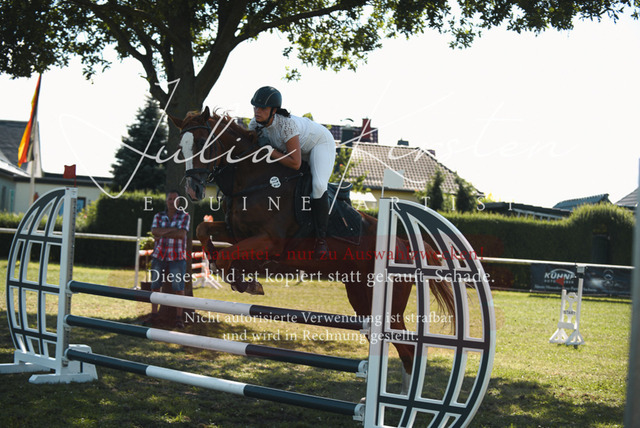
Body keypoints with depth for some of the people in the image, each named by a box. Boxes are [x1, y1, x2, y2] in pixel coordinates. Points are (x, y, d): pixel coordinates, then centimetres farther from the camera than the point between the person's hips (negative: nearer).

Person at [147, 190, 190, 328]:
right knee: (155, 286, 8)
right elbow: (154, 231, -11)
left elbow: (181, 234, -15)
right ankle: (154, 314, 21)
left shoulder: (184, 216, -1)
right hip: (159, 256, 3)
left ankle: (179, 318, 3)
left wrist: (162, 234, -12)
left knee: (178, 287, -3)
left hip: (177, 257, -3)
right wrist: (172, 229, -18)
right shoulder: (158, 216, 7)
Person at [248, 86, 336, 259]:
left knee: (318, 186, -26)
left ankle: (321, 239, -14)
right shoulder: (255, 125, -20)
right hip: (299, 145, 8)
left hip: (321, 142, -8)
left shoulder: (286, 125, -40)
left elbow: (295, 163, -37)